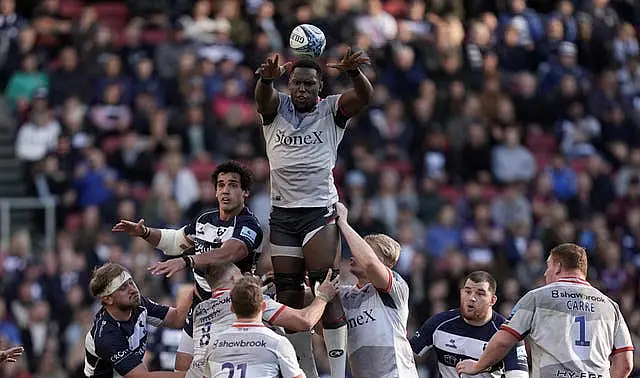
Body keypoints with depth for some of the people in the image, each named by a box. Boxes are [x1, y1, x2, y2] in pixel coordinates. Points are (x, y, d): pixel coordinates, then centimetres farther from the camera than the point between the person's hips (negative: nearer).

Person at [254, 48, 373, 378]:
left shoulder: (331, 110, 3)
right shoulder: (276, 109, 6)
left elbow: (365, 96, -16)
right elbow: (262, 97, -18)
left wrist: (353, 71, -39)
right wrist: (267, 78, -43)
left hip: (320, 209, -3)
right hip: (282, 212, 3)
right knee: (288, 298, 3)